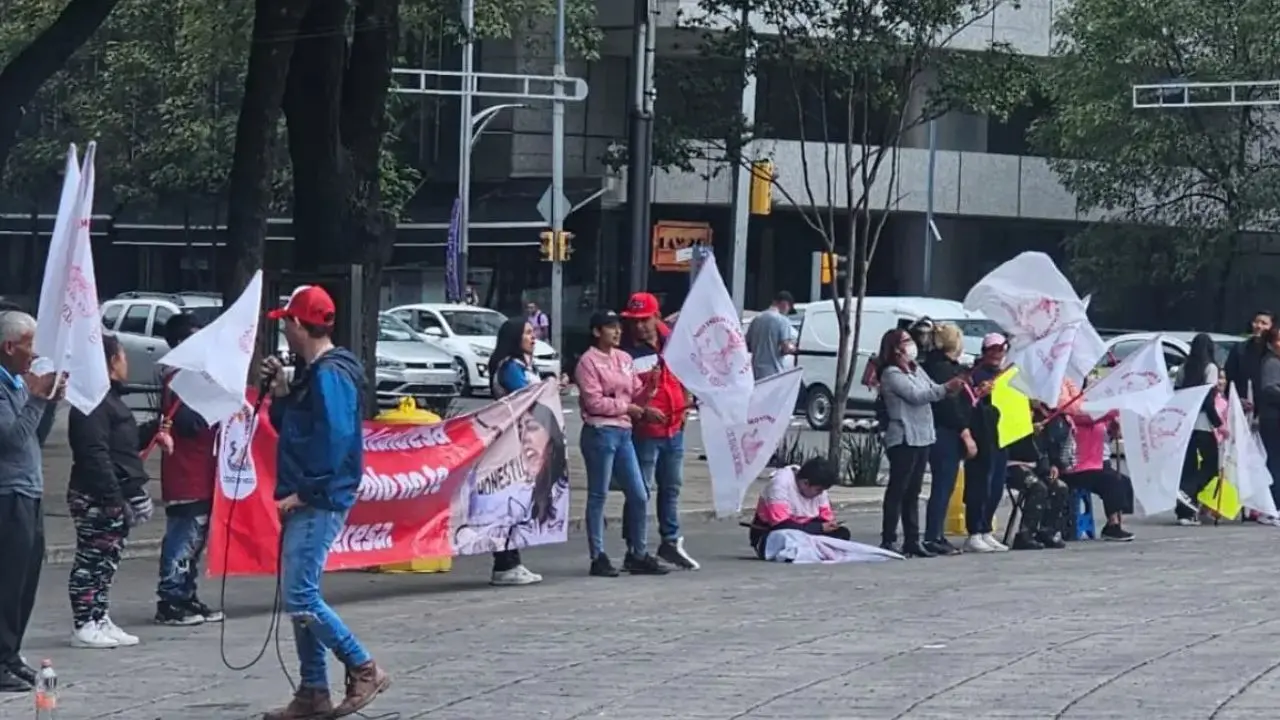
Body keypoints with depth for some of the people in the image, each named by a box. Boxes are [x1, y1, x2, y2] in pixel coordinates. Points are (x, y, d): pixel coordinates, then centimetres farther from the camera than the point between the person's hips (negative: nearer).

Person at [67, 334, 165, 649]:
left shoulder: (110, 398, 19)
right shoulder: (93, 401, -15)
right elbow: (95, 454, -23)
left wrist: (152, 434, 16)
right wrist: (113, 498, -25)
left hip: (114, 497, 11)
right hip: (97, 499, -11)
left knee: (106, 563, 13)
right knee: (91, 560, -7)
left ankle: (100, 621, 19)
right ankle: (85, 626, -6)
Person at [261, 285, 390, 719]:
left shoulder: (330, 374, -15)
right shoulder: (312, 374, 16)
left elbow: (334, 439, -22)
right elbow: (292, 429, 23)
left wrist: (304, 493, -21)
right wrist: (280, 391, 8)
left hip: (318, 503, -10)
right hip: (305, 503, 10)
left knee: (300, 597, -12)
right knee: (299, 597, 11)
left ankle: (364, 670, -4)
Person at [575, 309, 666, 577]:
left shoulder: (624, 359, 14)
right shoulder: (588, 362, -6)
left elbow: (637, 395, 15)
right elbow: (594, 402, -14)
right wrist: (628, 408, -8)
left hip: (623, 432, 7)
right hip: (600, 432, -7)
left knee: (639, 495, 7)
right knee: (598, 496, 0)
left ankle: (638, 554, 16)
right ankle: (598, 557, 5)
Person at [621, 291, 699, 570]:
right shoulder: (627, 353, -15)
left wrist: (685, 405, 11)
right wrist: (642, 410, -26)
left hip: (674, 428, 7)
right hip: (644, 431, -7)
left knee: (671, 487, 18)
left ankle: (671, 542, 31)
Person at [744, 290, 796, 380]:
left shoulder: (756, 319, 11)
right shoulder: (782, 321, -9)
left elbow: (748, 346, 15)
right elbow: (786, 348, -16)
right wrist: (793, 348, 4)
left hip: (756, 373, 6)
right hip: (774, 372, -6)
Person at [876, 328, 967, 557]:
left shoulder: (917, 371, 18)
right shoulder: (891, 374, -9)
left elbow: (933, 391, 14)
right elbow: (915, 396, -19)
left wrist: (953, 386, -5)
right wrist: (946, 388, -26)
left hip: (922, 437, 8)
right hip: (903, 439, -8)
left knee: (913, 492, 10)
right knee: (897, 490, -7)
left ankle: (912, 540, 13)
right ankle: (888, 541, -6)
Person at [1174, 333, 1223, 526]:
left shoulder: (1183, 369, 9)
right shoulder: (1210, 368, -6)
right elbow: (1209, 400, -12)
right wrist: (1219, 423, -7)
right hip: (1203, 424, -5)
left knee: (1188, 466, 10)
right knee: (1211, 464, 8)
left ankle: (1186, 511, 5)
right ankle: (1187, 495, -14)